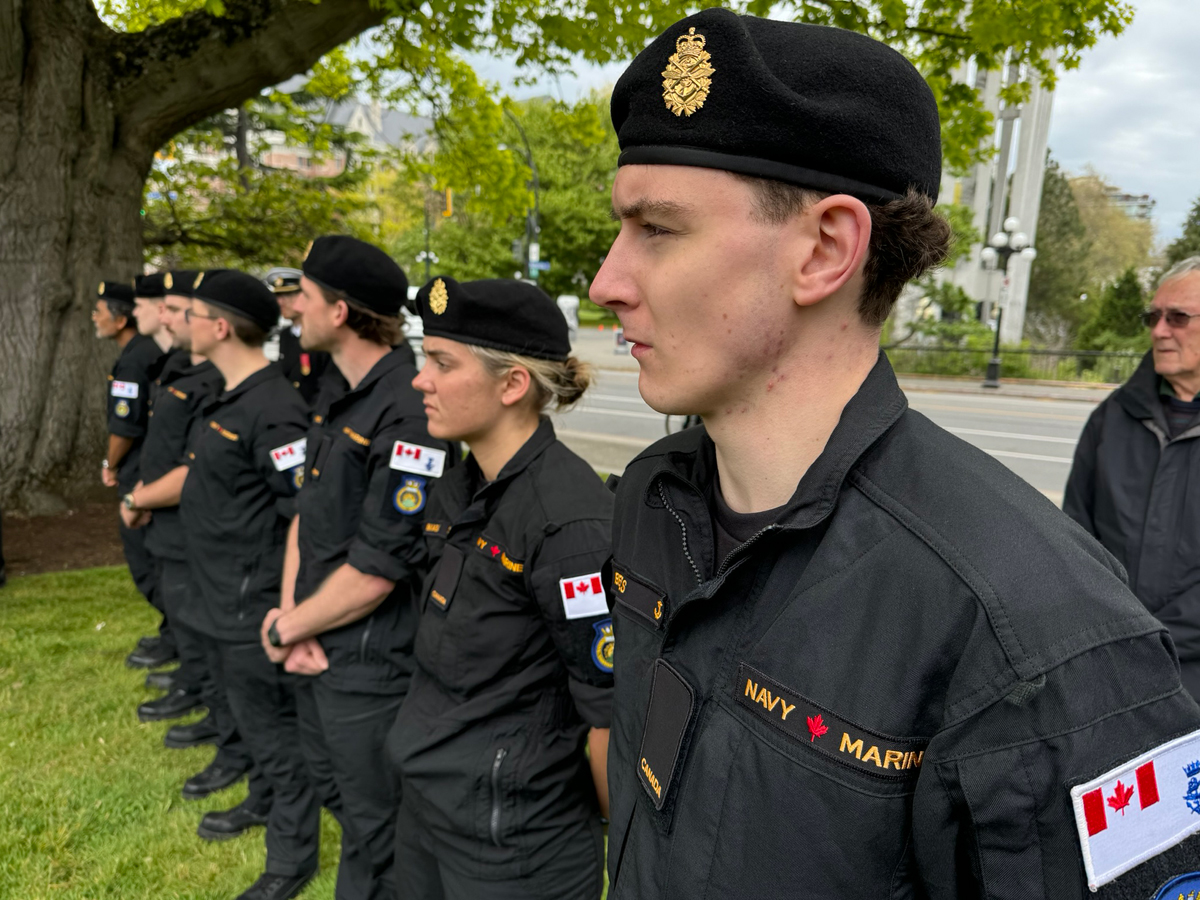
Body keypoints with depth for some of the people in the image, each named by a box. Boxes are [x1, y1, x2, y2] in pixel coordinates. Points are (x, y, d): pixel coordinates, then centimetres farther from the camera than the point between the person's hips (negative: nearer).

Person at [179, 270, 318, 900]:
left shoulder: (273, 410, -24)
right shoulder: (228, 398, 8)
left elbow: (305, 512, -26)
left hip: (256, 603, -10)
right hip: (223, 598, 10)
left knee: (272, 720, 5)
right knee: (249, 710, 25)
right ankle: (264, 801, 47)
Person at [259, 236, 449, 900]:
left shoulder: (408, 413, -26)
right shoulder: (337, 392, 6)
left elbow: (376, 570, -25)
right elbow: (307, 509, 8)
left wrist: (285, 627, -11)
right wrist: (292, 614, -5)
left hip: (372, 665, -9)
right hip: (320, 647, 10)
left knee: (374, 836, 11)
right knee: (333, 789, 29)